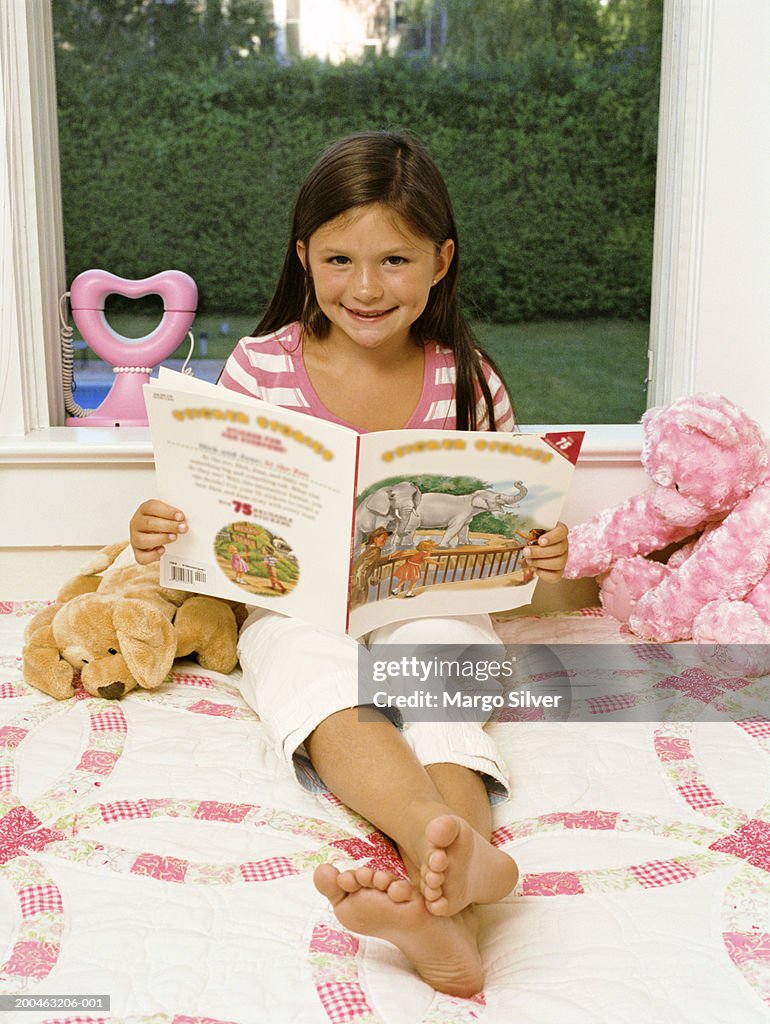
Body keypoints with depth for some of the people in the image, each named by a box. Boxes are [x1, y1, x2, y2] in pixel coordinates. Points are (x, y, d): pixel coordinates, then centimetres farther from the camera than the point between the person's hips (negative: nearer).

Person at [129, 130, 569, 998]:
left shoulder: (468, 383, 0)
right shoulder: (259, 368, -2)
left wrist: (541, 553, -13)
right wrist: (160, 530, -16)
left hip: (432, 602, 1)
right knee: (313, 669, -33)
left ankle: (440, 903, -54)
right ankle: (456, 849, -58)